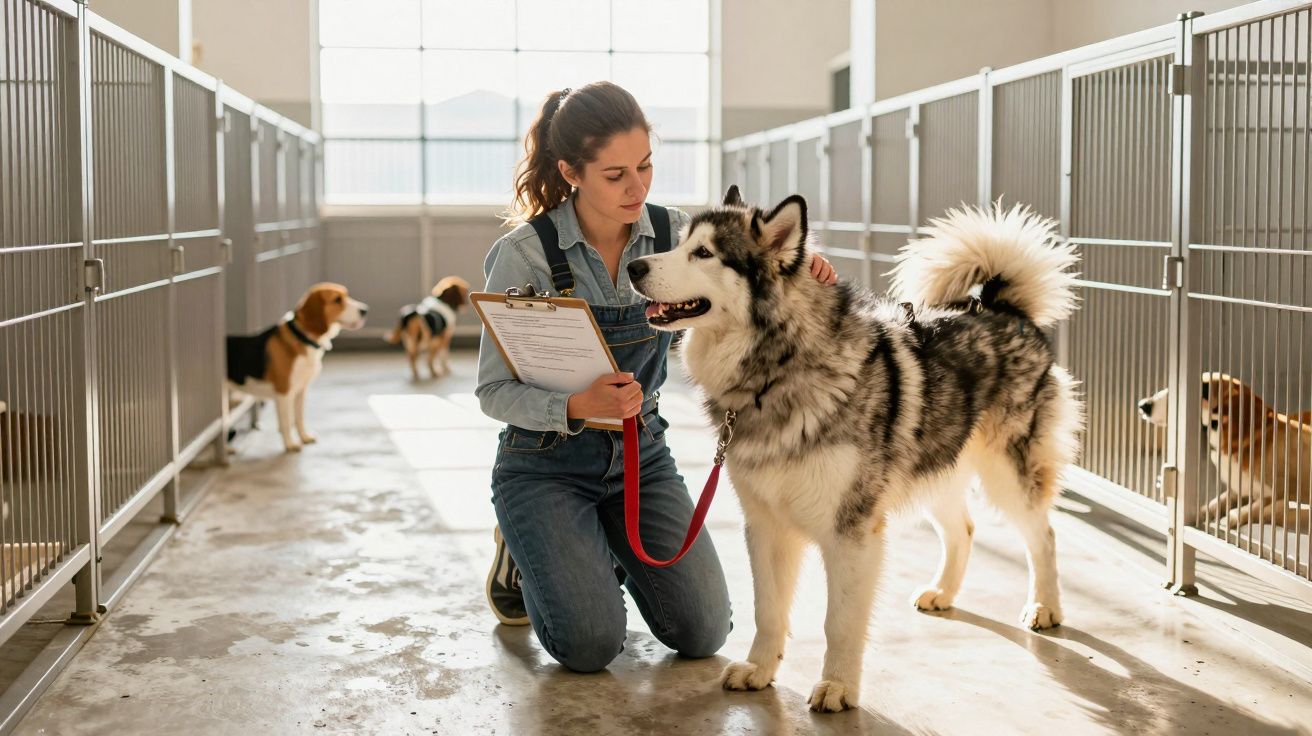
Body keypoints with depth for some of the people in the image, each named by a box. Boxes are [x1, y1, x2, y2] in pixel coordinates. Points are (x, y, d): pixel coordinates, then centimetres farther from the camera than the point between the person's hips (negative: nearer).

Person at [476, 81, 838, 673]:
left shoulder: (673, 233, -6)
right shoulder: (526, 252, -18)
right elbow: (494, 392, -16)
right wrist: (577, 406, -35)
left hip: (641, 455, 4)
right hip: (546, 462, -4)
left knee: (703, 634, -4)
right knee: (590, 645, -17)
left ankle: (609, 551, 25)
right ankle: (525, 555, 15)